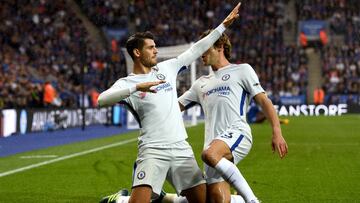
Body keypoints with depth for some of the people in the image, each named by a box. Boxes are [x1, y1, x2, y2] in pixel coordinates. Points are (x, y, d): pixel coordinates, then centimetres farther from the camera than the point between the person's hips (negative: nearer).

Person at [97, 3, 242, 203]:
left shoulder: (166, 68, 13)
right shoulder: (127, 83, -2)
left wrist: (224, 25, 17)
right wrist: (137, 87, -28)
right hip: (153, 150, -5)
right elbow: (102, 100, -20)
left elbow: (196, 49, 17)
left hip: (181, 148, 5)